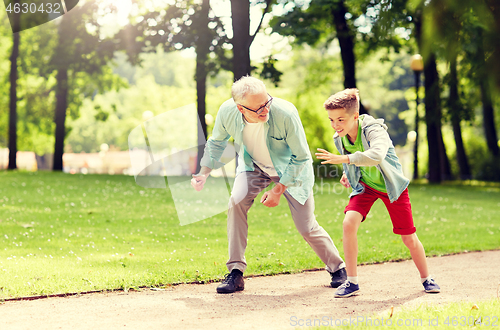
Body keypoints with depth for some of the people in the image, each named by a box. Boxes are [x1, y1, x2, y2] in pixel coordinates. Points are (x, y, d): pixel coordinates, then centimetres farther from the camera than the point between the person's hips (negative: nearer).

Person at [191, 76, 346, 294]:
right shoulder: (227, 112, -27)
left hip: (291, 170, -2)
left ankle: (337, 268, 27)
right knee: (236, 202, -24)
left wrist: (279, 190, -24)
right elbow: (216, 142, -2)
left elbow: (301, 157, -22)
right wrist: (204, 173, -13)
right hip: (253, 166, 3)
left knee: (306, 227, -2)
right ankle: (235, 272, -13)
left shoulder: (285, 114, -37)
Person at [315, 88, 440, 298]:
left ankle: (426, 278, 28)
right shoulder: (339, 138, -11)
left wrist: (343, 159, -55)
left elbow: (377, 155, -54)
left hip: (391, 185, -4)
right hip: (364, 185, 4)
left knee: (409, 238, 1)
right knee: (349, 223, -21)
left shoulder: (373, 131, -31)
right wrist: (348, 173, 2)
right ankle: (351, 282, -11)